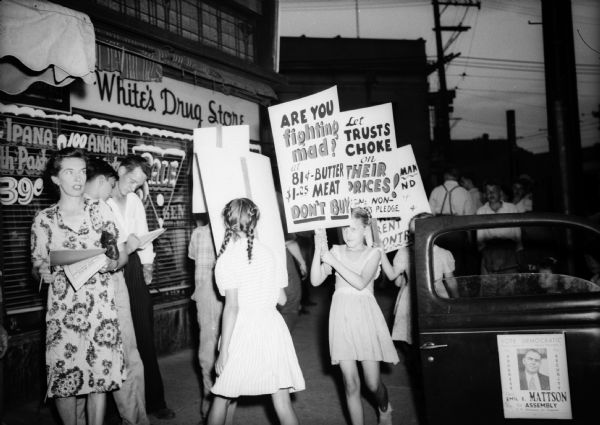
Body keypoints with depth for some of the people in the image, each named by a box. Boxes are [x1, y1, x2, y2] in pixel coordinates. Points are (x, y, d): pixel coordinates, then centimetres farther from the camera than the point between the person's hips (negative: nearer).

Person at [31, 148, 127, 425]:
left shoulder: (100, 209, 4)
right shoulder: (44, 219, 3)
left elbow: (122, 255, 6)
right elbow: (37, 269, 7)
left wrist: (113, 263, -15)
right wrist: (45, 272, -15)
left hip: (101, 306, 1)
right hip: (63, 310, 0)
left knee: (100, 374, 4)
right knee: (64, 378, 2)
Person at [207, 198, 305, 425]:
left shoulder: (228, 257, -7)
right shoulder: (267, 251, 7)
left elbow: (232, 307, -12)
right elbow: (281, 298, 12)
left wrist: (223, 351, -8)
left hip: (243, 329, -4)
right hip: (272, 326, 4)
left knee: (222, 397, 15)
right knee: (282, 400, 7)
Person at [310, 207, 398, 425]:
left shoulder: (372, 253, 0)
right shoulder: (336, 251, 6)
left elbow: (361, 282, -17)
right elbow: (316, 280, -4)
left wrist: (333, 261, -18)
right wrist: (318, 250, -14)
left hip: (364, 316, -1)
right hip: (342, 316, 2)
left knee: (373, 383, 3)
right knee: (351, 383, 2)